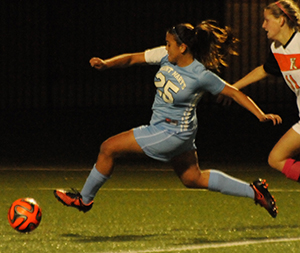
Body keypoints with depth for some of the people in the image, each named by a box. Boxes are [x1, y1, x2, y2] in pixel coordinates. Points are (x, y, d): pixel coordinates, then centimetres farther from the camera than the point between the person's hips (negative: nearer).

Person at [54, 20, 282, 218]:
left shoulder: (201, 76, -22)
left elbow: (234, 93, -13)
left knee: (109, 148, -6)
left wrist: (262, 116, -16)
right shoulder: (165, 56, -4)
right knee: (193, 179, 21)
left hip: (174, 132, -8)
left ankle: (84, 199, 12)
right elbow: (133, 58, 1)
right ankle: (254, 191, 24)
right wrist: (106, 64, -16)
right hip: (161, 127, 8)